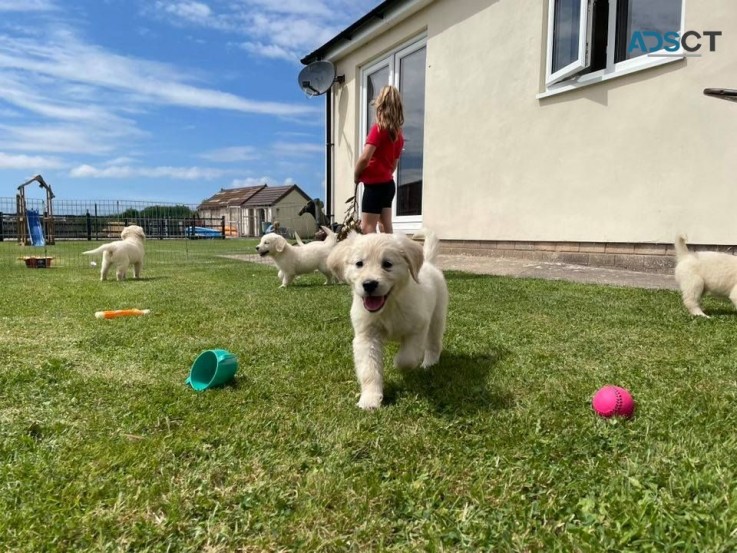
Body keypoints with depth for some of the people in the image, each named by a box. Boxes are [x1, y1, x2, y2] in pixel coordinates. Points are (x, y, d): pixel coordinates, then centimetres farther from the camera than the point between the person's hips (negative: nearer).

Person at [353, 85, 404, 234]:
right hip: (388, 184, 8)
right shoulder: (398, 133, 10)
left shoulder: (379, 127, -12)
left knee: (367, 228, -5)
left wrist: (356, 175, -3)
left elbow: (365, 158, -19)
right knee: (385, 228, 12)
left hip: (375, 185, -8)